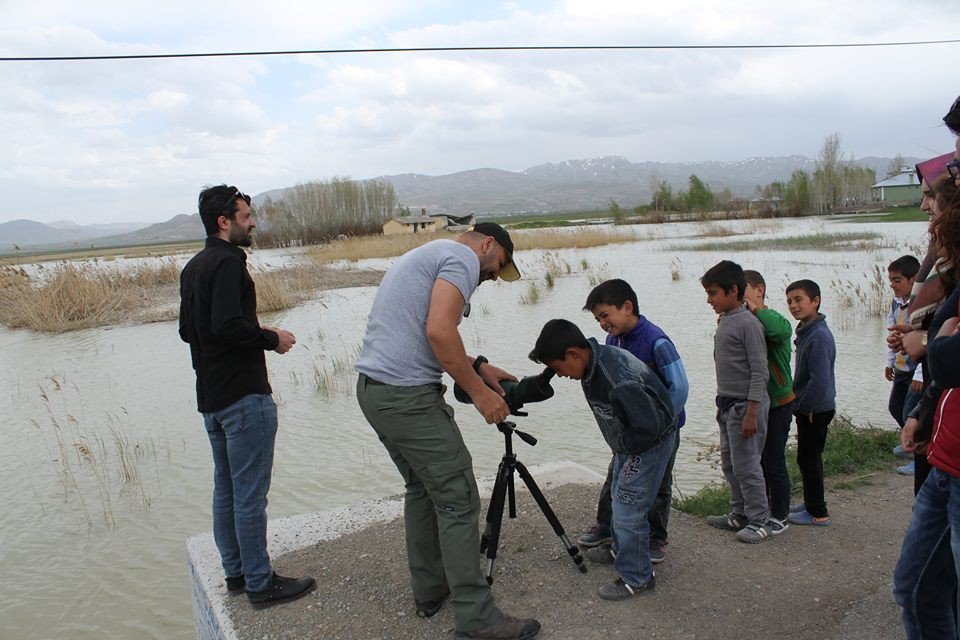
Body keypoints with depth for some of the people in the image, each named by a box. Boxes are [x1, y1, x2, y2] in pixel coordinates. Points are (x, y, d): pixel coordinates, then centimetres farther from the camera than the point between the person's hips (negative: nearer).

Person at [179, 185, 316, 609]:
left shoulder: (193, 267, 15)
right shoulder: (228, 262, -15)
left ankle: (236, 573, 27)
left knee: (226, 490, 16)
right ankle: (260, 585, 7)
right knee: (250, 495, -2)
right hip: (243, 395, -10)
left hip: (210, 397, 10)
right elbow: (229, 325, -26)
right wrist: (272, 339, -11)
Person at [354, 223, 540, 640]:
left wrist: (478, 367, 21)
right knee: (458, 500, -4)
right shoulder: (463, 257, -5)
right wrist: (478, 392, -12)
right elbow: (439, 331, -20)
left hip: (372, 388, 10)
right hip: (408, 396, -10)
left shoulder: (427, 255, 25)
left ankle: (429, 591, 30)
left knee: (422, 489, 21)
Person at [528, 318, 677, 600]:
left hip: (652, 441, -9)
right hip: (628, 442, 9)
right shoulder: (593, 360, -9)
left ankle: (637, 578, 9)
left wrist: (626, 448, -15)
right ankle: (622, 551, 43)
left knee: (628, 509, -6)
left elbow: (649, 426, -35)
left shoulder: (619, 379, -37)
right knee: (619, 498, 23)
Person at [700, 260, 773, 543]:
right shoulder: (724, 321, 10)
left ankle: (760, 521, 10)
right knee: (729, 464, 15)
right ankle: (740, 514, 27)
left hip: (744, 405, -9)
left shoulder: (748, 323, -16)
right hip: (727, 404, 9)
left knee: (746, 465, -2)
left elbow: (760, 371, -18)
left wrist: (751, 413, -20)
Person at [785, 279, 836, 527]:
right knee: (809, 457, 19)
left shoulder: (819, 336, -23)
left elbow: (820, 380, -27)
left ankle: (818, 513, 10)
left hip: (815, 410, -10)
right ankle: (811, 503, 32)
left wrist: (804, 406, -17)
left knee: (808, 458, 0)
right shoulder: (807, 331, 9)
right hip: (809, 407, 10)